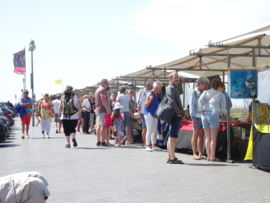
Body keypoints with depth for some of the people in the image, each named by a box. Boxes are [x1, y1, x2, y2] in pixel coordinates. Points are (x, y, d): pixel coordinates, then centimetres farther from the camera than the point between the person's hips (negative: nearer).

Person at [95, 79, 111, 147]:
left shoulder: (97, 90, 22)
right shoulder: (102, 90, -10)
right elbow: (103, 100, -20)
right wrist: (108, 109, -21)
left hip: (98, 110, 10)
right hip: (103, 110, -10)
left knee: (99, 126, 11)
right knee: (103, 126, -12)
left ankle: (98, 142, 13)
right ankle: (102, 142, -16)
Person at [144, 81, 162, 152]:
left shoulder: (156, 94, 14)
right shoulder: (150, 94, -13)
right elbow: (145, 105, -18)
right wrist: (150, 99, -31)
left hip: (154, 114, 9)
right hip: (149, 113, -9)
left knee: (154, 130, 9)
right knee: (149, 130, -9)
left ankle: (154, 146, 14)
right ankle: (147, 146, -6)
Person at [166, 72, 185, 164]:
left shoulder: (174, 88, 22)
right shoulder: (171, 88, -10)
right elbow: (172, 102, -22)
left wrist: (180, 112, 17)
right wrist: (179, 112, -17)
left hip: (176, 116, 11)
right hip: (175, 116, -11)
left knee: (171, 137, 11)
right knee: (173, 137, -11)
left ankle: (170, 157, 16)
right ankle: (173, 158, -13)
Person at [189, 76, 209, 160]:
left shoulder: (204, 93, 14)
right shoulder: (194, 93, -4)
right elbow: (191, 106, -8)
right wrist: (193, 118, -15)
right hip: (197, 116, -6)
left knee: (201, 135, 6)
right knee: (195, 135, -2)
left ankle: (201, 154, 9)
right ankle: (194, 154, 1)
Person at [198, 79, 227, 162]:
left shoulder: (206, 92, 15)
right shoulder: (221, 95, 9)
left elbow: (200, 101, -2)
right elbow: (223, 109, 8)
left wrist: (201, 111, 5)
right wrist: (226, 115, 26)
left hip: (204, 115, 4)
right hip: (214, 115, -4)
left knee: (208, 138, 9)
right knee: (213, 138, -1)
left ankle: (209, 156, 8)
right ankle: (212, 157, -3)